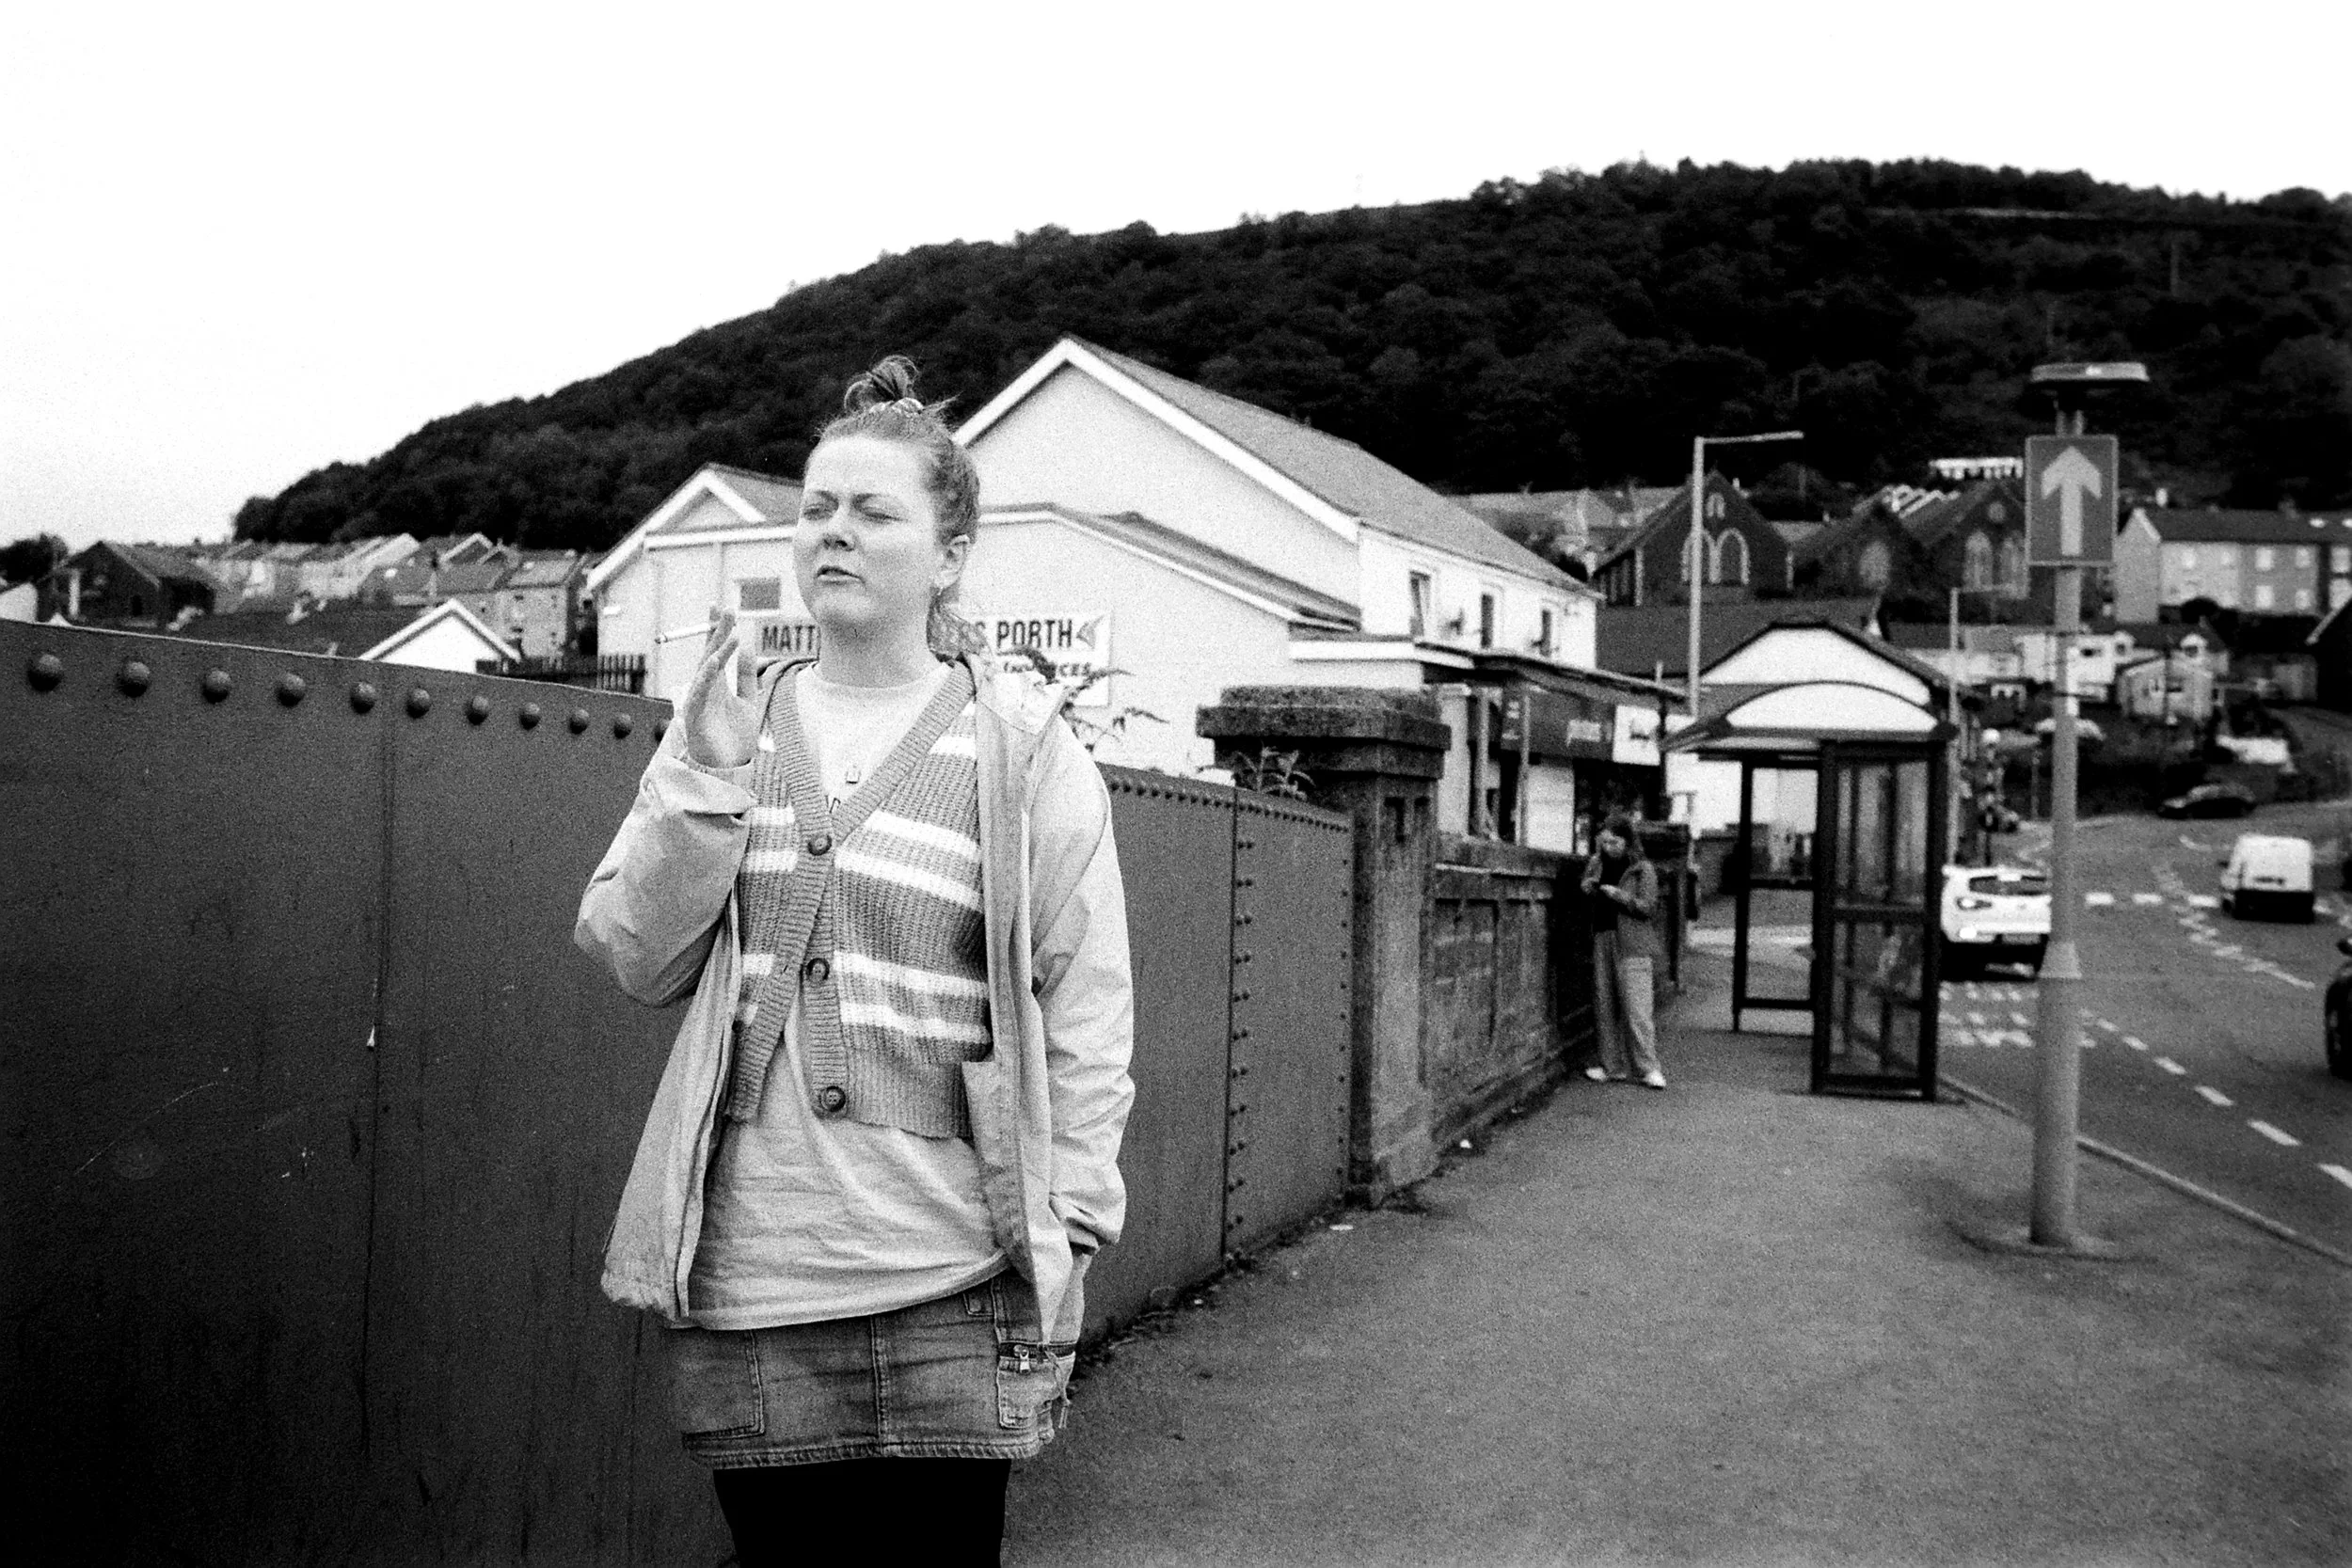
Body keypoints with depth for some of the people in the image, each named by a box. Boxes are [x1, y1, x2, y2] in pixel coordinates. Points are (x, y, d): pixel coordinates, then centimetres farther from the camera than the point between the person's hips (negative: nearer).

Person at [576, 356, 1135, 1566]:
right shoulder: (726, 722, 10)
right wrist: (708, 783, -8)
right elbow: (635, 961, 5)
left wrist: (1062, 1232, -8)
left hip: (943, 1284, -3)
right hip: (737, 1277, 3)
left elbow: (1088, 1014, -2)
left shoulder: (1027, 750, -1)